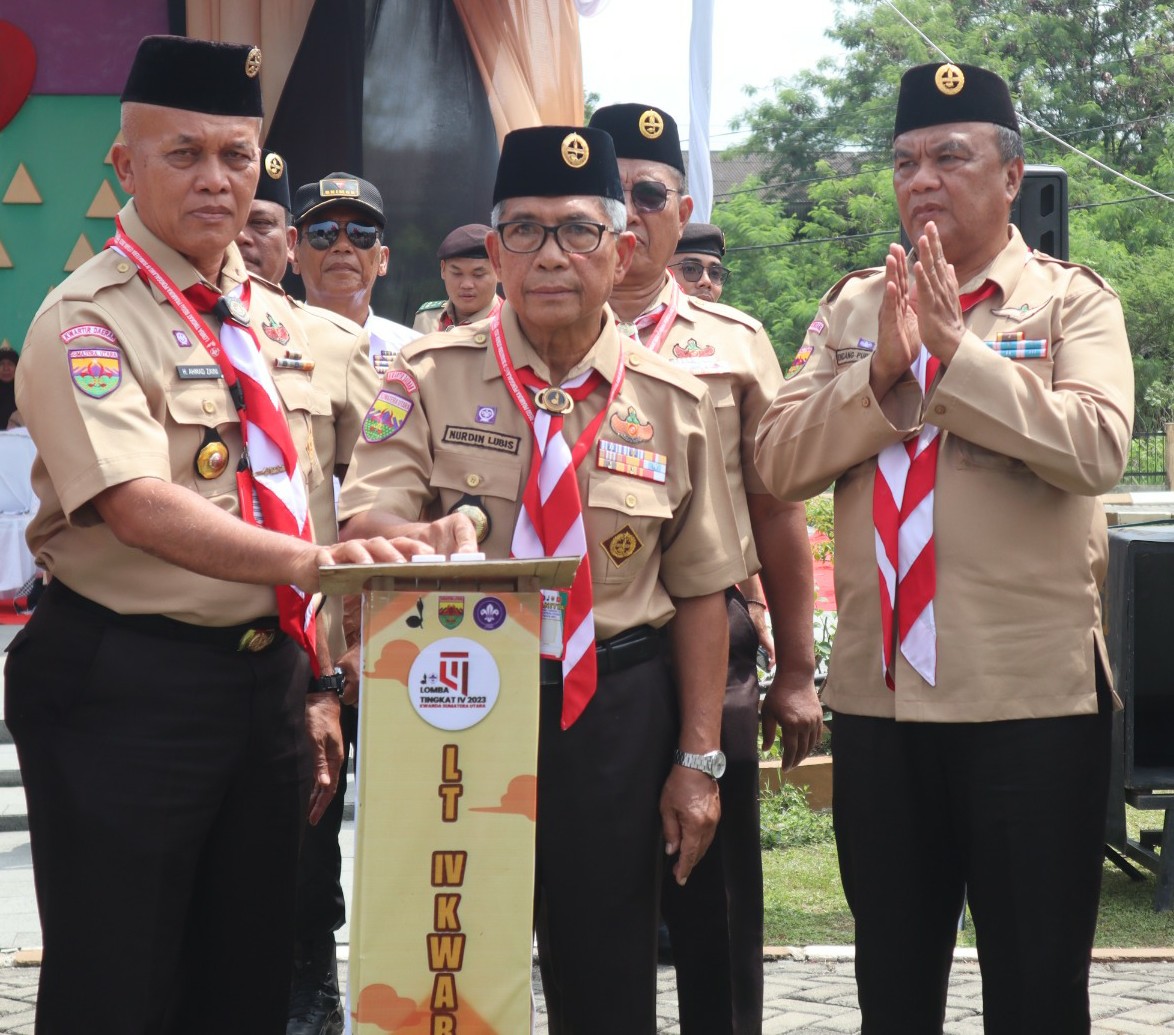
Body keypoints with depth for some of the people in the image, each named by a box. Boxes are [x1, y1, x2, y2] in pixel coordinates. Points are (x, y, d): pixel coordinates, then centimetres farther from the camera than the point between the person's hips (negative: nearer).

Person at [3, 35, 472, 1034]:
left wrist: (315, 687, 14)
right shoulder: (89, 321, -10)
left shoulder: (273, 322, 13)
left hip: (268, 679, 7)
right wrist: (316, 560, -35)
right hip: (125, 685, -7)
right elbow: (138, 505, -24)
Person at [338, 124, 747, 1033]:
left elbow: (700, 590, 5)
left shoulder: (671, 402, 3)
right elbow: (363, 526, -12)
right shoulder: (432, 378, 0)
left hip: (616, 716, 1)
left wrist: (698, 759, 2)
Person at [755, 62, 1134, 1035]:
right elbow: (779, 459, 1)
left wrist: (954, 350, -18)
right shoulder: (852, 307, 11)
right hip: (878, 690, 4)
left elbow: (1096, 446, -18)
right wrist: (882, 372, -13)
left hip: (1030, 695, -4)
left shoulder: (1072, 299, 0)